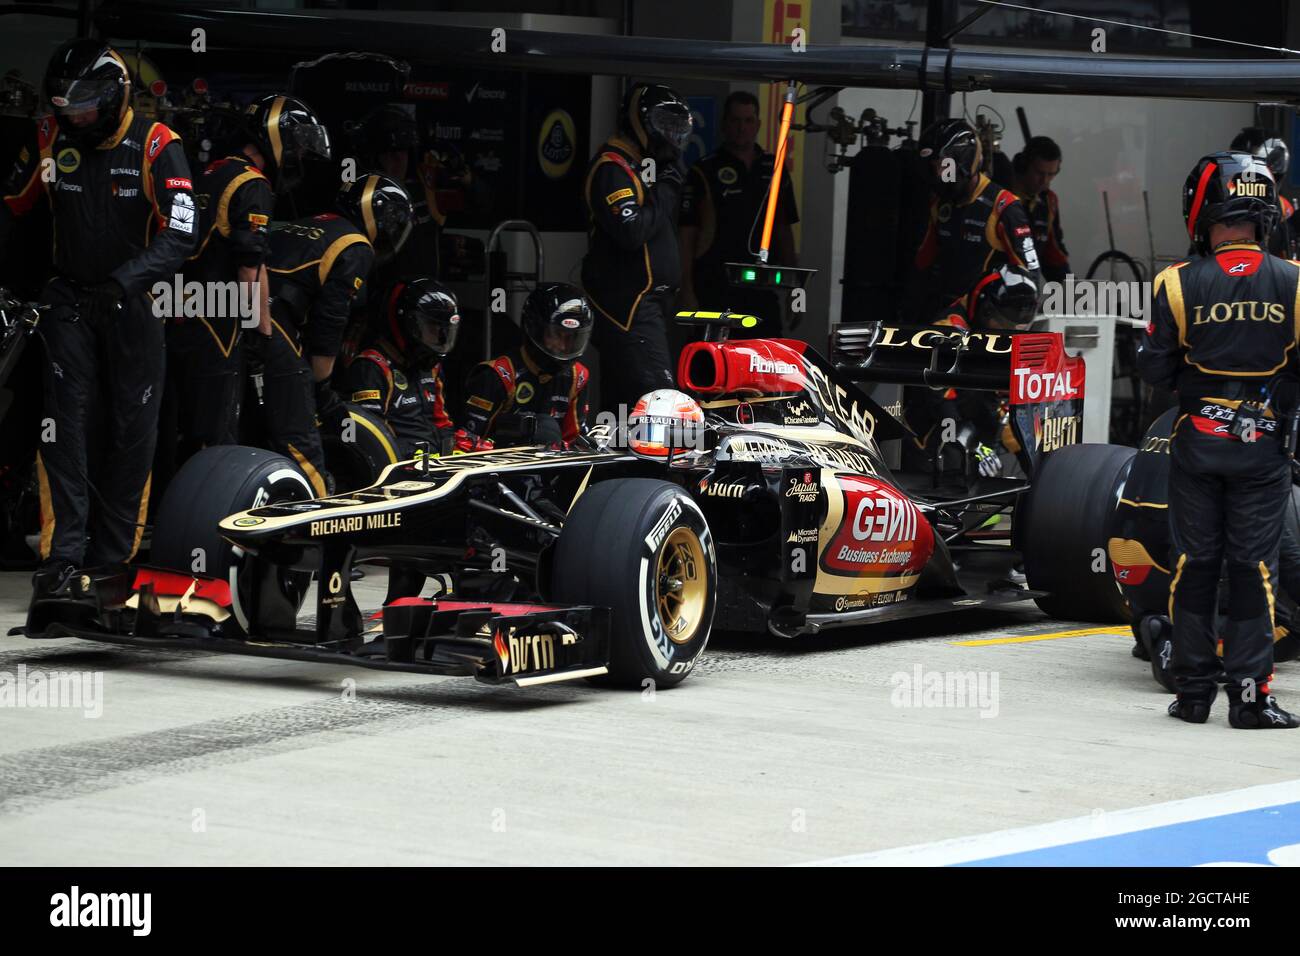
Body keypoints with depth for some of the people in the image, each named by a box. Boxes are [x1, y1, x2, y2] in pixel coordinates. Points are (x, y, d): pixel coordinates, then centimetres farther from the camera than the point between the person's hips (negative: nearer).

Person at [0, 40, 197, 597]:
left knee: (132, 429, 3)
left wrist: (122, 283, -33)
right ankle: (63, 551, -7)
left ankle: (115, 552, 11)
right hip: (70, 300, 2)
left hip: (134, 301, -2)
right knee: (65, 422, -7)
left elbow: (180, 237, -21)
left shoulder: (155, 147, -14)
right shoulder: (51, 139, -2)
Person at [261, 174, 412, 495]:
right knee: (299, 445, -6)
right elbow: (329, 322, -1)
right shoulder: (357, 249, 4)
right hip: (272, 333, -8)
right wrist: (320, 386, 9)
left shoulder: (304, 227, 27)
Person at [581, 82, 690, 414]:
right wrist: (664, 192, -15)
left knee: (621, 400, 10)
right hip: (628, 300, -10)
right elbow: (630, 231, -24)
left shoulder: (653, 164, 20)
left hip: (653, 298, 10)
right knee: (655, 392, -21)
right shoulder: (613, 166, -11)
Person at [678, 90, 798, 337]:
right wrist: (686, 293, -8)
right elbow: (685, 236, -1)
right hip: (715, 293, -4)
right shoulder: (704, 172, 1)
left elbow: (784, 231, 19)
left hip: (762, 292, 4)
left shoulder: (774, 171, 14)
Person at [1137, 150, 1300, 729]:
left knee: (1194, 562, 9)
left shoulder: (1179, 285, -10)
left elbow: (1155, 370, -4)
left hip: (1197, 442, 0)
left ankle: (1193, 692, 13)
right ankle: (1249, 694, 1)